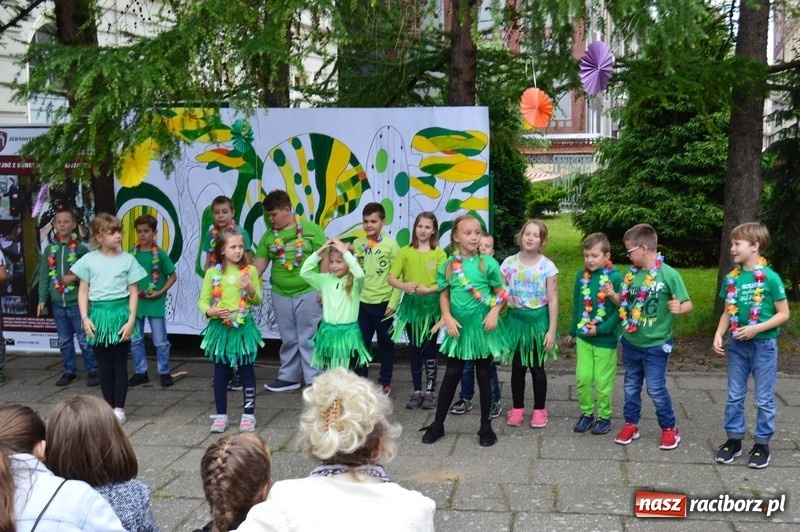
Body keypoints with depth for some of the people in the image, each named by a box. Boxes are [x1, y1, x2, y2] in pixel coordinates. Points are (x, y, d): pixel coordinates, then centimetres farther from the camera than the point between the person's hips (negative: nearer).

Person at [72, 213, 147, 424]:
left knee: (120, 364, 5)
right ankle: (109, 407, 19)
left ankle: (119, 409, 12)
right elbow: (83, 291, 5)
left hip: (120, 313, -1)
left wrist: (131, 320, -7)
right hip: (99, 314, 1)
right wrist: (85, 318, -5)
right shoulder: (89, 260, 2)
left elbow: (133, 293, 1)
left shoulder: (128, 259, 0)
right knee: (104, 365, 8)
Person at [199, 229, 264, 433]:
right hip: (220, 328, 1)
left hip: (244, 327, 0)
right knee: (220, 373, 9)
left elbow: (259, 301, 2)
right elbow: (202, 301, 0)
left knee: (247, 371, 7)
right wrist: (210, 311, -19)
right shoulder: (212, 273, -1)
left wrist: (251, 289, -17)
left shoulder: (250, 270, -1)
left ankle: (249, 414, 17)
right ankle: (221, 415, 20)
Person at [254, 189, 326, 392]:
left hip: (309, 293, -4)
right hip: (281, 295, 4)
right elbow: (259, 263, 3)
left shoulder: (311, 229, -6)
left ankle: (314, 380, 11)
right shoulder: (269, 236, 6)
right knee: (288, 339, 15)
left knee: (309, 339, 2)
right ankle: (289, 377, 27)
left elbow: (325, 258, -6)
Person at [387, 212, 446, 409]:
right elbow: (391, 277, -3)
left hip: (431, 305, -2)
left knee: (430, 349, 6)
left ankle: (430, 391, 15)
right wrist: (404, 286, -23)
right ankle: (417, 391, 18)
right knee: (415, 349, 9)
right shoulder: (405, 252, 2)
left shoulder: (439, 253, -2)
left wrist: (428, 290, -24)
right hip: (411, 305, 2)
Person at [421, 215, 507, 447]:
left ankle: (486, 426, 21)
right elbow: (444, 295, 6)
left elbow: (500, 294, 0)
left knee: (484, 376, 9)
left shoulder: (488, 263, -6)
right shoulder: (447, 266, -1)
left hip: (482, 327, -1)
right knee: (451, 375, 9)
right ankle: (437, 424, 19)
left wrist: (494, 312, -16)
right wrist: (447, 317, -7)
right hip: (458, 327, 1)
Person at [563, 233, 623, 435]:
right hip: (583, 337, 4)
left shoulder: (615, 278, -16)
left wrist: (602, 329, -20)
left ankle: (604, 417, 24)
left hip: (606, 339, -4)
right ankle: (586, 413, 27)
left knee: (602, 381, 7)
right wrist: (572, 332, 16)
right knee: (583, 378, 9)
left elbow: (620, 310, -15)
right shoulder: (581, 275, 0)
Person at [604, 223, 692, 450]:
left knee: (656, 389, 2)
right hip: (631, 342, 6)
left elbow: (688, 305, -13)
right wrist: (613, 295, -9)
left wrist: (679, 308, -34)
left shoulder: (669, 274, -16)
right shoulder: (631, 273, 0)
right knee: (631, 386, 16)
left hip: (656, 345, -5)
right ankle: (631, 424, 30)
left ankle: (669, 428, 21)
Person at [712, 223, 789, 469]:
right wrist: (718, 335, -5)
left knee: (764, 399, 7)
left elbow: (783, 314, -10)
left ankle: (762, 443, 20)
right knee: (734, 396, 12)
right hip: (737, 345, 5)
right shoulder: (731, 278, 1)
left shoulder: (770, 278, -14)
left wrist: (756, 328, -20)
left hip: (764, 345, -5)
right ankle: (734, 439, 24)